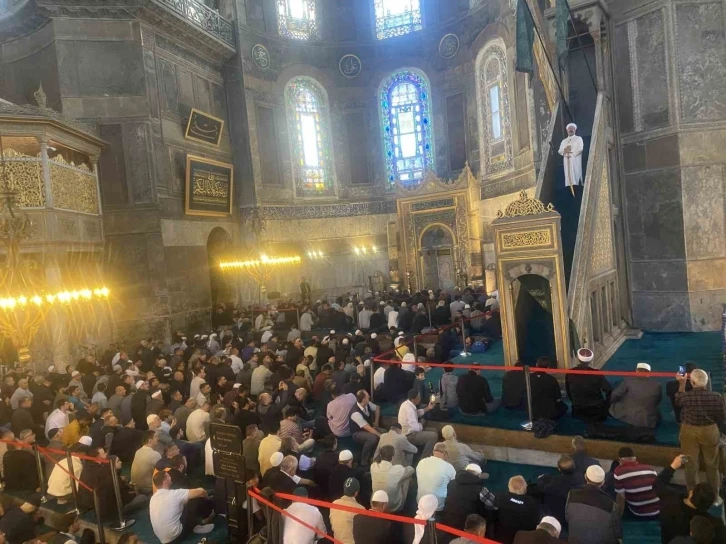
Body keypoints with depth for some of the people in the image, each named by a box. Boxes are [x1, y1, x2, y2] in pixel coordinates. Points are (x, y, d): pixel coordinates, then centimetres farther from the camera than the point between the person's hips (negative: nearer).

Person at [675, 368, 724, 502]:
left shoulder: (686, 396, -19)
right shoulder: (717, 397, -14)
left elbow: (678, 400, 7)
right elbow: (720, 419, -1)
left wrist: (681, 383, 14)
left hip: (689, 432, -1)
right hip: (710, 431, 2)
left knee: (691, 465, 11)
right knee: (712, 465, 18)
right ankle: (715, 496, 30)